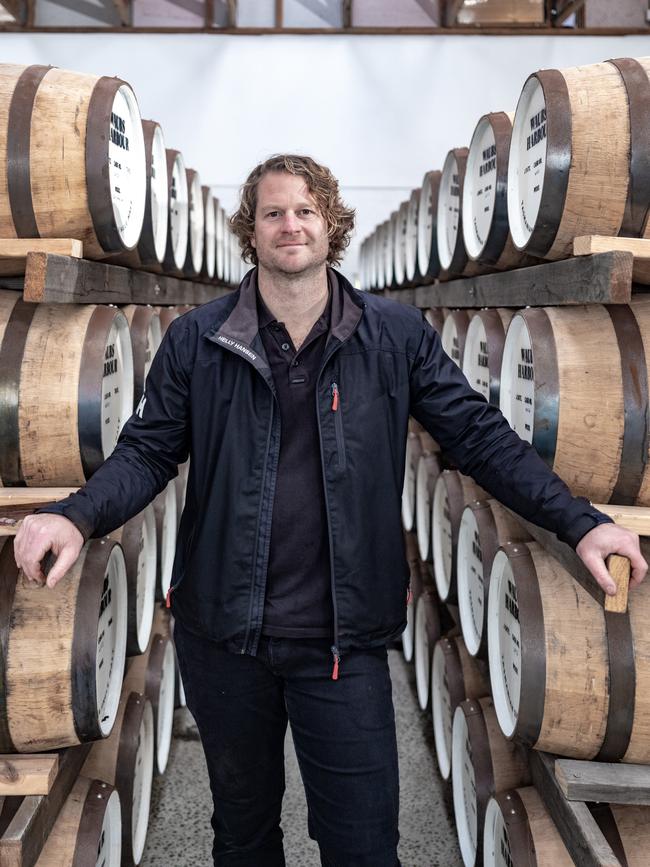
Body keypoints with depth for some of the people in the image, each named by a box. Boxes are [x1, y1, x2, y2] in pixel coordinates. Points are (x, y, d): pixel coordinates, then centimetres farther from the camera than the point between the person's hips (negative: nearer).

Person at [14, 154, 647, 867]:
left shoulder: (397, 336, -2)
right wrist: (78, 516, -20)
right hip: (222, 634, 2)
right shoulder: (196, 340, -1)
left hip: (345, 640, -1)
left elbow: (480, 437, -2)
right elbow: (147, 452, -1)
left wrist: (579, 521, -11)